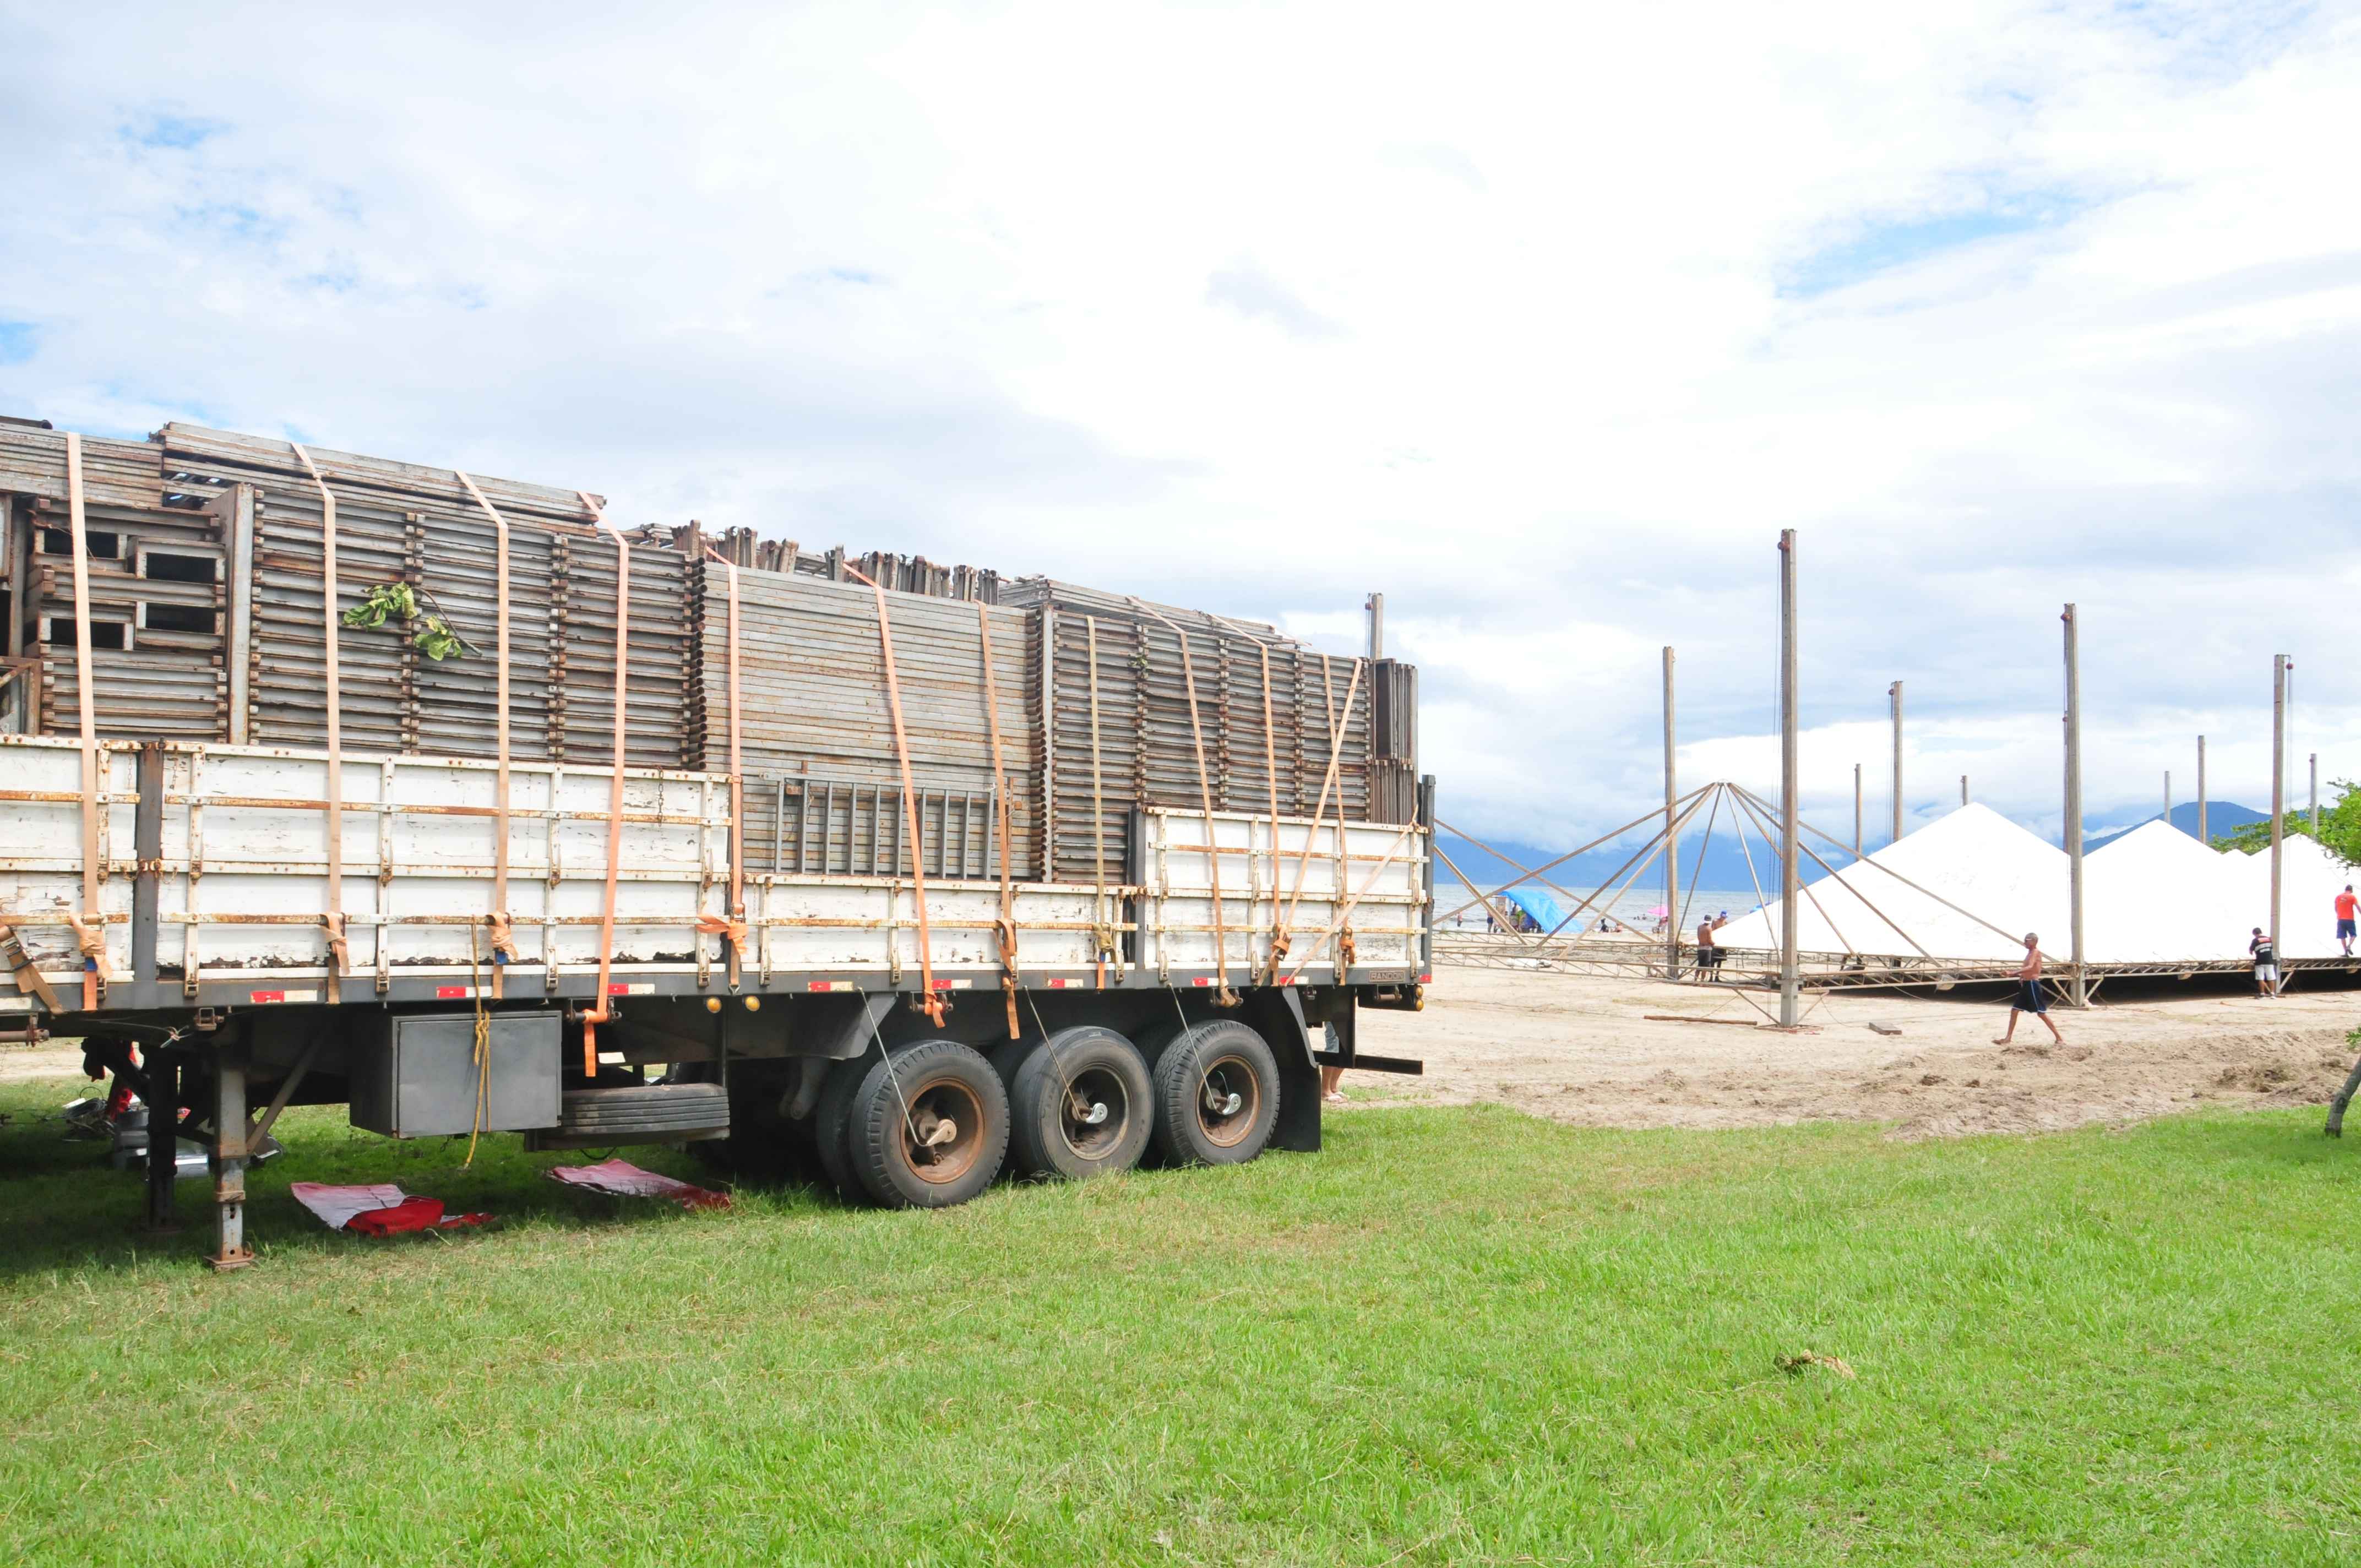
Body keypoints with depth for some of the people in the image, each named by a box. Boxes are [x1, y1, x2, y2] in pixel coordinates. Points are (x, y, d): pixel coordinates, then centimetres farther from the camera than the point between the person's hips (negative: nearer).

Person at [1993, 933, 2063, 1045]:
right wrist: (2022, 975, 12)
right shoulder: (2030, 953, 16)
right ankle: (2008, 1038, 10)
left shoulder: (2036, 952, -12)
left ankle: (2059, 1037, 2)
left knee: (2041, 1013, -6)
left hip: (2032, 984, -9)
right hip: (2025, 985, 9)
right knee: (2014, 1010, 8)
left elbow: (2030, 967, -29)